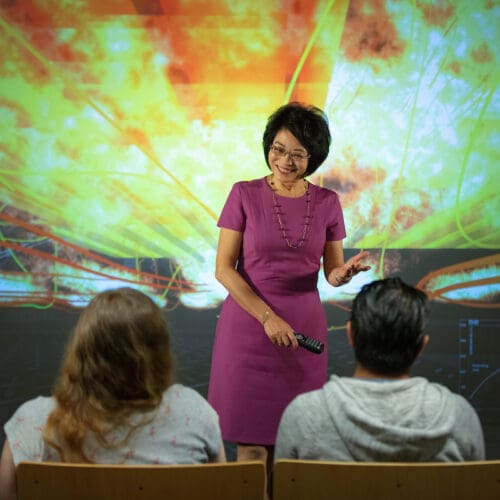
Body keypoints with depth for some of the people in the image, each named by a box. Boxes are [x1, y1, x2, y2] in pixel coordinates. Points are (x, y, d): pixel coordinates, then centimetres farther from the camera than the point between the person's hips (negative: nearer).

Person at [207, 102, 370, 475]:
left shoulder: (327, 203, 4)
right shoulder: (245, 195, -3)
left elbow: (332, 272, 9)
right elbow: (224, 269, -5)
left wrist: (346, 273, -16)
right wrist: (267, 317, -15)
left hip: (304, 331, 2)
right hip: (248, 328, -2)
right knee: (251, 444, -4)